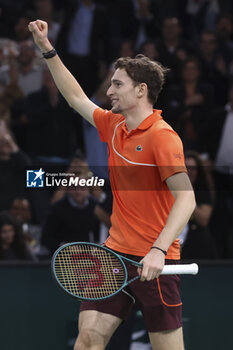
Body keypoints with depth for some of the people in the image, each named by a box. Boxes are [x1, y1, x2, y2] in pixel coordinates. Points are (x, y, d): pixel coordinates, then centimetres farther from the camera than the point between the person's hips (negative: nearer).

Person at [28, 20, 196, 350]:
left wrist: (158, 250, -32)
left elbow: (186, 198, -23)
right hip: (115, 253, 7)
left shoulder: (162, 136, -14)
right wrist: (48, 49, 26)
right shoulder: (114, 126, 11)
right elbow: (77, 98, 28)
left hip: (153, 262, -7)